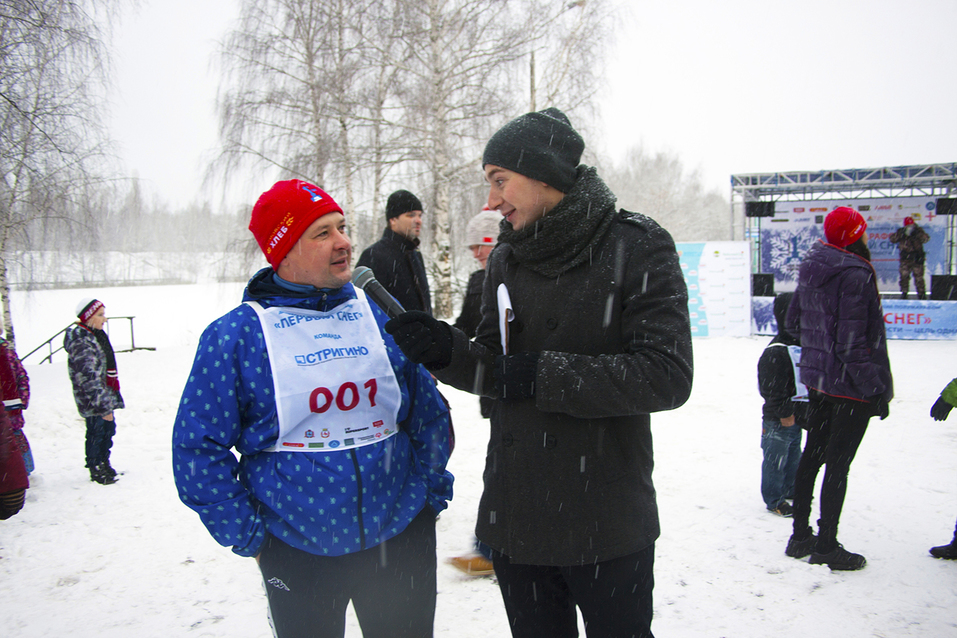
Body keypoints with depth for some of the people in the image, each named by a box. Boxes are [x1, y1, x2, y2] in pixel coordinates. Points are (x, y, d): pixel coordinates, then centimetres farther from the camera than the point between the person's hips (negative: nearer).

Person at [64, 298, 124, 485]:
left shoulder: (97, 335, 10)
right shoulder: (81, 342, -21)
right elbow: (88, 377, -26)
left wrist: (111, 397, 25)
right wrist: (103, 406, -27)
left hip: (104, 394, 9)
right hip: (92, 399, -9)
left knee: (109, 428, 16)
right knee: (97, 431, 2)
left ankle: (104, 464, 32)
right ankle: (96, 469, 19)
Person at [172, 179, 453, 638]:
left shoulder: (381, 313, 1)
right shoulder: (236, 334, -7)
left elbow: (429, 413, 8)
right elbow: (198, 447, -4)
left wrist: (432, 494, 5)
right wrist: (248, 535, -5)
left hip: (400, 541, 3)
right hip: (296, 553, -2)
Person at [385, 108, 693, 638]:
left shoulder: (637, 247, -11)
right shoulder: (507, 259, 5)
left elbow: (666, 376, -19)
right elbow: (496, 370, 9)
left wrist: (543, 375, -19)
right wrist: (446, 350, -11)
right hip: (516, 518, 5)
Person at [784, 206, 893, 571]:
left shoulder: (811, 269, 5)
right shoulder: (856, 275, -19)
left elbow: (793, 322, 14)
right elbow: (852, 342, -21)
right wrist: (876, 388, -16)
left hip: (817, 377, 8)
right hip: (850, 385, -8)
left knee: (813, 455, 16)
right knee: (838, 463, 2)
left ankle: (800, 536, 26)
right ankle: (826, 547, 13)